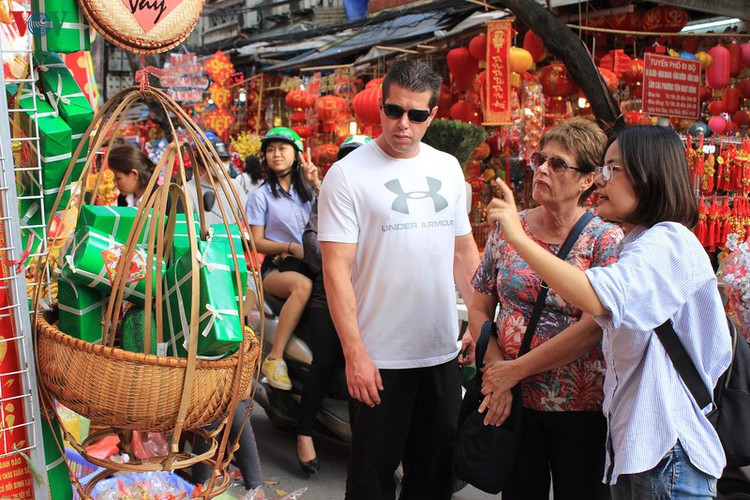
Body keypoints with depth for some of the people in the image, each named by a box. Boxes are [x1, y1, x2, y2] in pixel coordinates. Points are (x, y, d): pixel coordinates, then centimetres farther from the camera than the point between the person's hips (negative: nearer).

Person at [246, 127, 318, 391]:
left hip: (309, 262, 4)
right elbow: (257, 242, 2)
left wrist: (318, 185, 4)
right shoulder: (262, 195, 8)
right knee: (303, 285, -39)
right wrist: (291, 247, -12)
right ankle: (274, 359, -33)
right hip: (276, 267, -3)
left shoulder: (306, 190, 20)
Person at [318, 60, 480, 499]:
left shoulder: (448, 168, 7)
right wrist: (354, 353, -16)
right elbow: (336, 268, -12)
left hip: (443, 352, 5)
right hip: (379, 359, -5)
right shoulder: (348, 174, -9)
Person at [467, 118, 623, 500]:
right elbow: (479, 308, 5)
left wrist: (516, 369, -15)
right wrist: (495, 366, -11)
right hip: (513, 401, 3)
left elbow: (593, 327, -17)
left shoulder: (606, 239, -9)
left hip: (582, 409, -2)